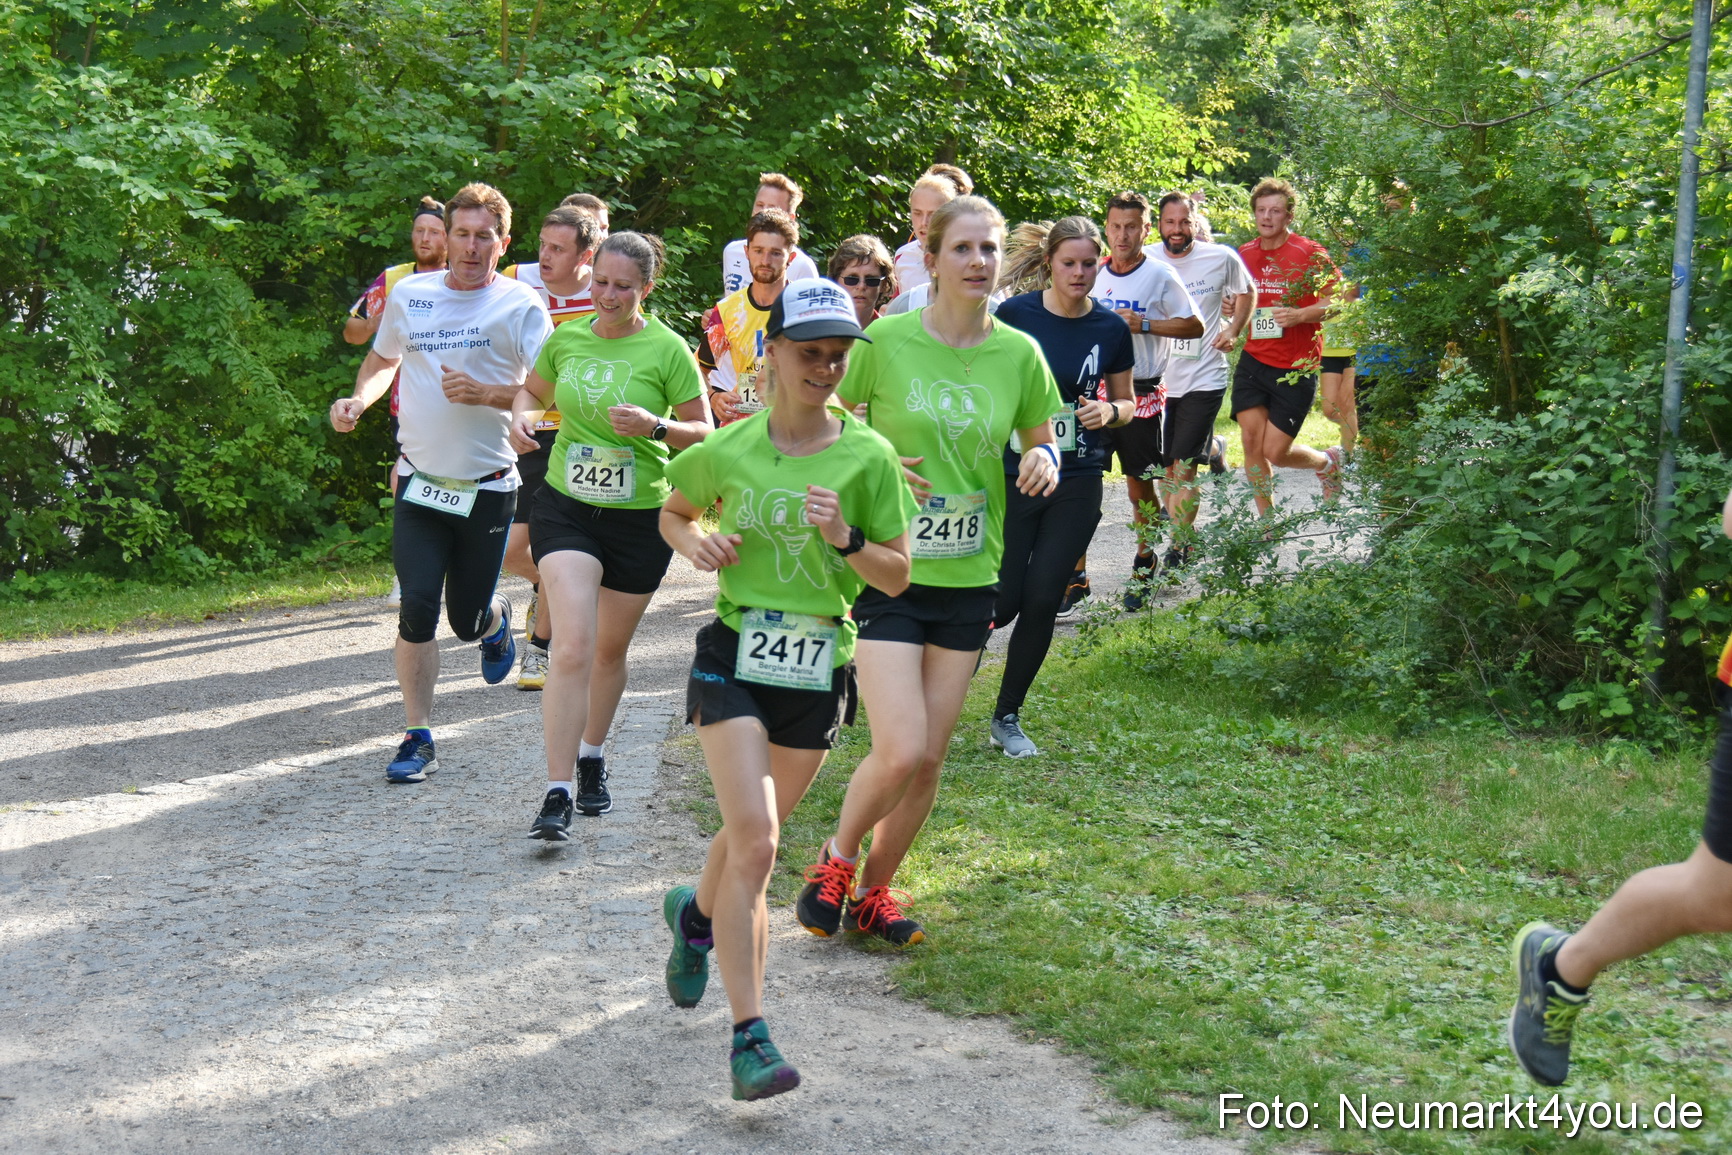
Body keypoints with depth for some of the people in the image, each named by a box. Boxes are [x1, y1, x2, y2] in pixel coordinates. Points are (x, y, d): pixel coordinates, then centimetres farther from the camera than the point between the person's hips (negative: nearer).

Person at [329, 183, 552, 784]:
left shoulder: (521, 306, -5)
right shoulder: (409, 294, 5)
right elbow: (382, 360, 23)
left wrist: (488, 395, -25)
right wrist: (358, 400, 3)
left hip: (488, 486, -2)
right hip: (420, 481, 2)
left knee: (467, 619, 7)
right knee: (417, 607, -12)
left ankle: (495, 619, 46)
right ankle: (417, 737, -1)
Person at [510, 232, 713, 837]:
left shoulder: (667, 349, -8)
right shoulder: (566, 338, 1)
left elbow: (703, 433, -4)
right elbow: (533, 391, 19)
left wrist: (655, 427, -23)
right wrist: (521, 417, -3)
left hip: (641, 516, 0)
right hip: (566, 507, 0)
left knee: (611, 649, 15)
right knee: (573, 646, -16)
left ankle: (592, 760, 40)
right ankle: (557, 793, -15)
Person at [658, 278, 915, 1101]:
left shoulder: (868, 458, -3)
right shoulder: (728, 451, -2)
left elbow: (897, 577, 0)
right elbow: (673, 511, 17)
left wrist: (845, 539, -19)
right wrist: (695, 543, -4)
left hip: (818, 666, 2)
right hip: (734, 657, -2)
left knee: (753, 837, 17)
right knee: (755, 842, -16)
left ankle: (698, 915, 52)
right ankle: (749, 1034, -13)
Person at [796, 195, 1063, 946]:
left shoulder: (1018, 353, 1)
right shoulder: (885, 341, -8)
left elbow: (1040, 442, 13)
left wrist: (1044, 462, -10)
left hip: (969, 580, 4)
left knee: (930, 758, 8)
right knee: (900, 751, -14)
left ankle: (874, 891, 29)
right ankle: (837, 858, 16)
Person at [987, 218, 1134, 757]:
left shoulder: (1110, 328, 2)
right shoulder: (1014, 315, -6)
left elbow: (1127, 400, 13)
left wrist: (1110, 411, -8)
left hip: (1077, 484, 2)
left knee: (1042, 600, -1)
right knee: (1002, 600, -5)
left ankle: (1007, 718, 16)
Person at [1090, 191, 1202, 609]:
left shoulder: (1160, 274, -6)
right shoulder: (1094, 272, 7)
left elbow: (1194, 326, -5)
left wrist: (1144, 324, -16)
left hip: (1140, 393, -3)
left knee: (1141, 485, 6)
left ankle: (1143, 565, 25)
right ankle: (1075, 573, 0)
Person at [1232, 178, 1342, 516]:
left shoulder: (1309, 253, -8)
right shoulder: (1243, 254, 7)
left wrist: (1301, 314, -24)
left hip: (1295, 368, -4)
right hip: (1253, 360, 4)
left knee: (1275, 451, -4)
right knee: (1251, 442, -5)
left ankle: (1328, 462, 29)